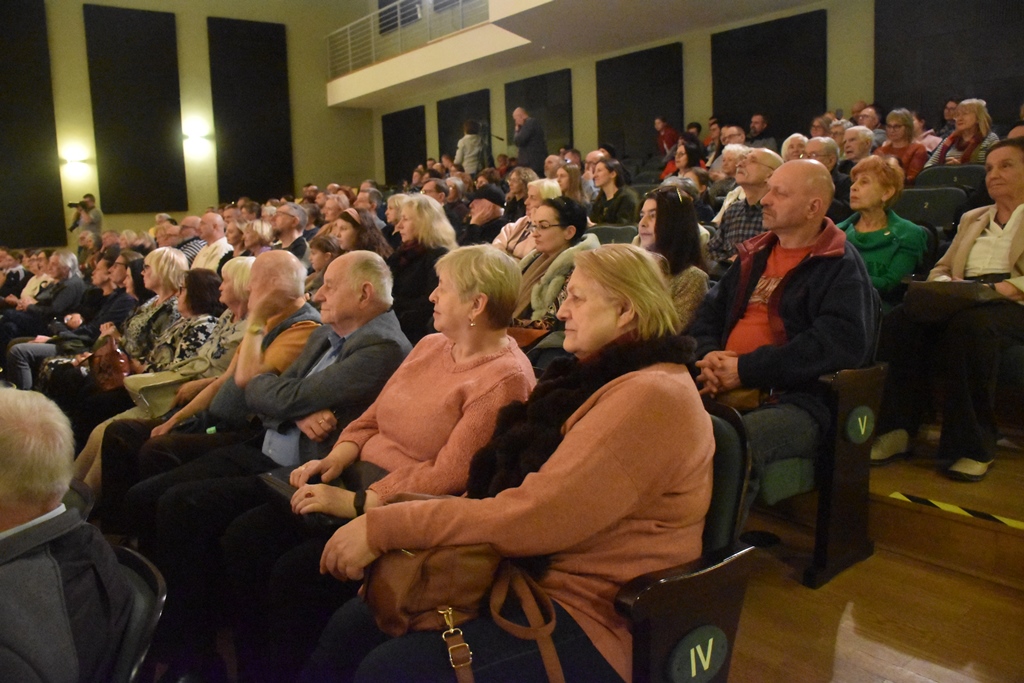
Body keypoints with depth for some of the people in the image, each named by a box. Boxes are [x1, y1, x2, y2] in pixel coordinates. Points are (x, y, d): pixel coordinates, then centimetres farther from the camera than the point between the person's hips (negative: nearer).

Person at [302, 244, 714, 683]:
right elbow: (507, 483, 12)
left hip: (593, 615, -9)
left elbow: (530, 517, -26)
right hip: (528, 573, 9)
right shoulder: (602, 377, 13)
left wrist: (384, 528, -20)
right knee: (352, 626, 0)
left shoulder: (651, 398, -19)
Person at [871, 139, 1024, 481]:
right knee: (901, 320, -29)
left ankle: (974, 446, -28)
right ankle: (897, 428, -26)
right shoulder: (972, 218, 32)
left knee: (968, 325, -40)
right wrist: (943, 285, 1)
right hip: (960, 302, 5)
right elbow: (941, 268, 25)